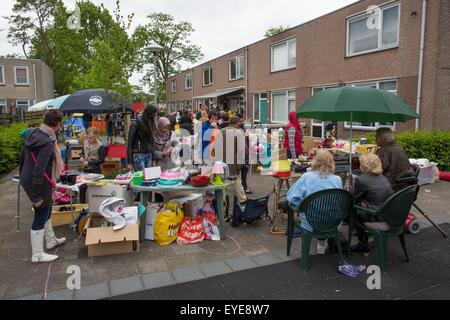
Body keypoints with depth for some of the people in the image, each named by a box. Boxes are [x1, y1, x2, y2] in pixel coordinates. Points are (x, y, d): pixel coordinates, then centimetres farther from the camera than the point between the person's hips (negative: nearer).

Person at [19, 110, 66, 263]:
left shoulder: (33, 134, 1)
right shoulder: (47, 144, -28)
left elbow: (22, 157, 12)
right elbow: (38, 171, -28)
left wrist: (23, 176, 25)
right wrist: (36, 196, -21)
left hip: (26, 180, 9)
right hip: (40, 184, -9)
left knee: (45, 211, 25)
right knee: (40, 217, 6)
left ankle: (51, 241, 44)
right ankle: (37, 255, 21)